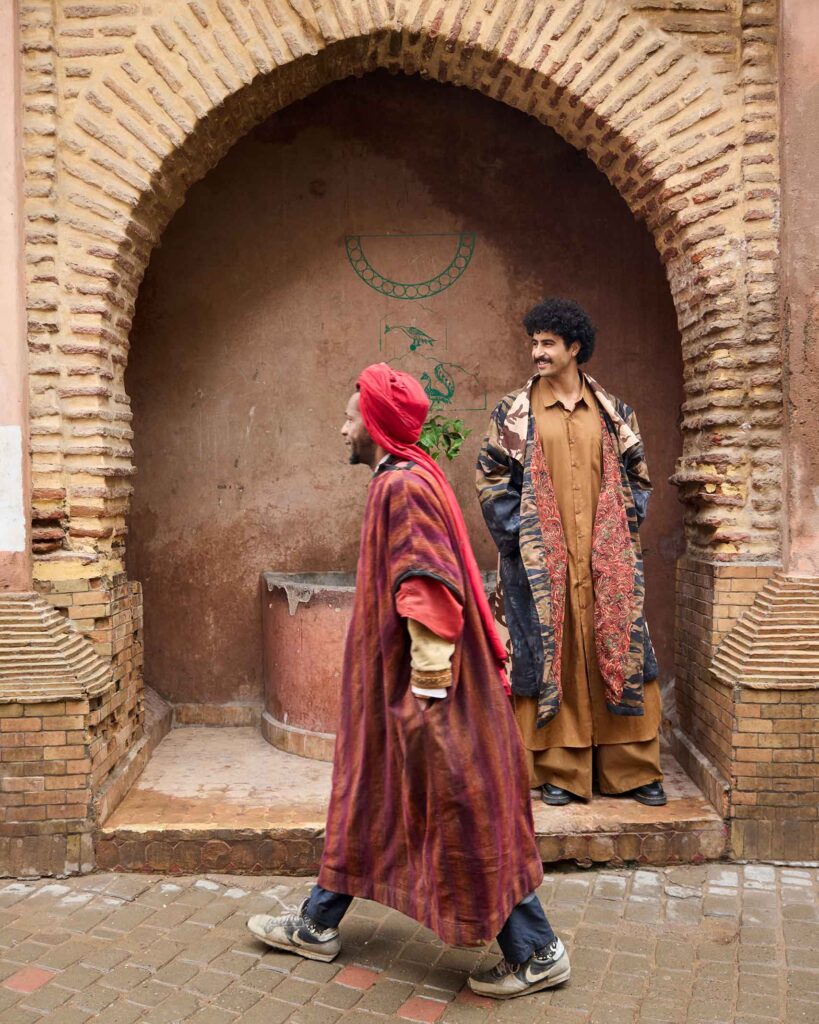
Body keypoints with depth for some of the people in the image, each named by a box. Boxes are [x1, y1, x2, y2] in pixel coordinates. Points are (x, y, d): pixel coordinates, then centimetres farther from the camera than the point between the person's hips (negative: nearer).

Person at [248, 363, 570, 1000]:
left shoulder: (403, 487, -20)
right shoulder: (405, 481, 12)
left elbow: (428, 598, -27)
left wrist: (427, 698, -25)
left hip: (421, 690, -11)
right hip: (388, 684, 11)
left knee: (464, 816, 1)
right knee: (365, 795, 19)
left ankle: (537, 953, 17)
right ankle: (317, 926, 36)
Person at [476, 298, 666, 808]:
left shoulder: (613, 412, 9)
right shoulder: (514, 413, 3)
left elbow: (637, 476, 14)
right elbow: (492, 478, 2)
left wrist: (624, 531, 2)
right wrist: (517, 535, -6)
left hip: (605, 559, 2)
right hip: (540, 559, -2)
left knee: (620, 652, 3)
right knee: (549, 655, 2)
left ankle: (634, 769, 15)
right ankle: (559, 771, 13)